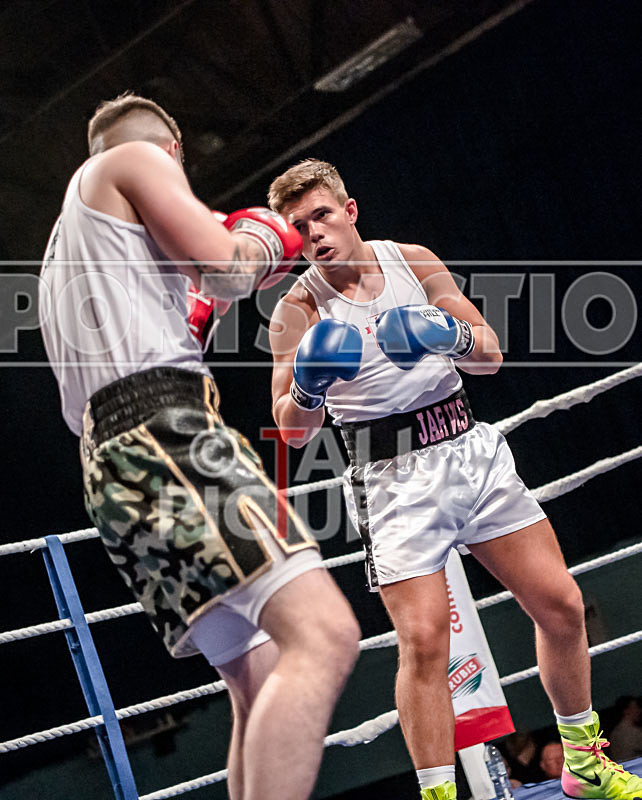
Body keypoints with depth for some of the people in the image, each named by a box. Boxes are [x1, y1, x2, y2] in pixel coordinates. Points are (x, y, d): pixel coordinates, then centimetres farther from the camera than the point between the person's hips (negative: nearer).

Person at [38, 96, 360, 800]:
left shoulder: (68, 242, 34)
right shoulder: (141, 158, 10)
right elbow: (224, 271, -4)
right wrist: (261, 243, 16)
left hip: (109, 462, 10)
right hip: (164, 424, -10)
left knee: (262, 683, 8)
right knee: (323, 636, -22)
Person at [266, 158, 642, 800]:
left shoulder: (414, 262, 5)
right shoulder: (298, 309, -4)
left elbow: (490, 356, 6)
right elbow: (293, 432, -5)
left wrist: (454, 336, -15)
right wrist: (307, 391, -26)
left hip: (470, 450, 4)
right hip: (393, 476, -4)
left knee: (561, 607, 5)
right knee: (423, 641, -16)